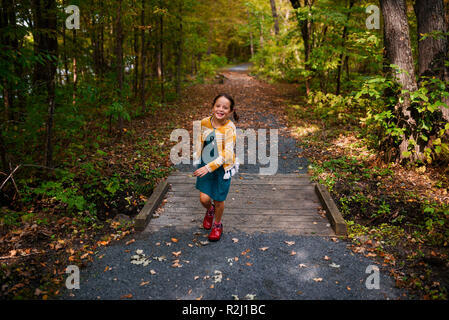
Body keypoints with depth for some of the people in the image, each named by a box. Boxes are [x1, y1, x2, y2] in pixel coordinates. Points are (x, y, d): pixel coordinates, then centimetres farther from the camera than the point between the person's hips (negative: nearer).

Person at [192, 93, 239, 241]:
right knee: (204, 198, -2)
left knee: (218, 200, 10)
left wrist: (209, 167, -30)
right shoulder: (204, 122, -7)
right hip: (205, 165, 3)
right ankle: (210, 210, 37)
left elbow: (226, 155, -24)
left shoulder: (229, 128, -19)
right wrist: (197, 161, 13)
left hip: (222, 168, -3)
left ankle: (217, 224, 39)